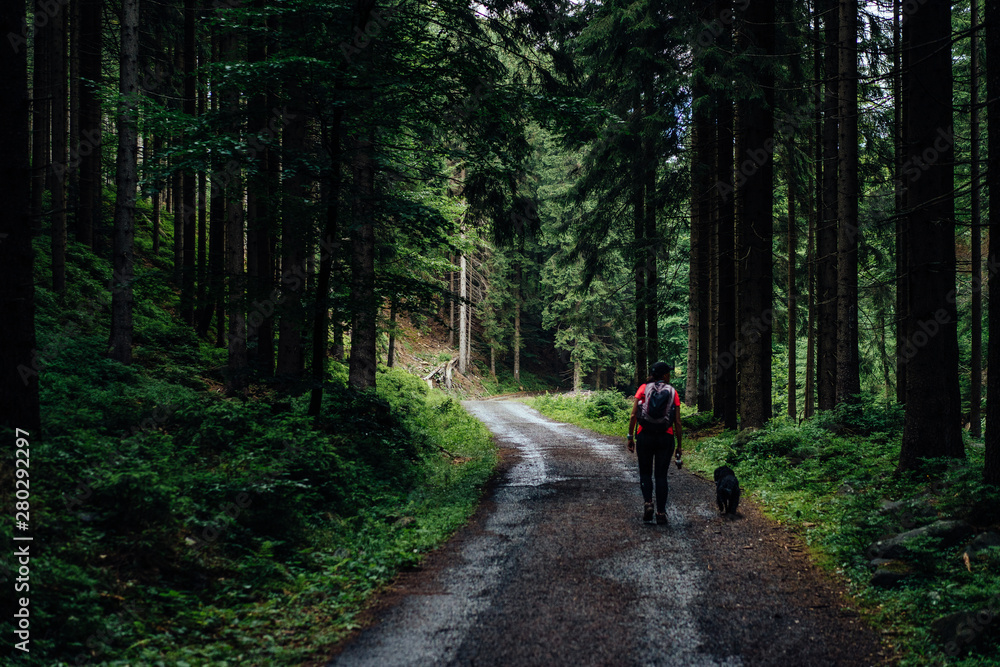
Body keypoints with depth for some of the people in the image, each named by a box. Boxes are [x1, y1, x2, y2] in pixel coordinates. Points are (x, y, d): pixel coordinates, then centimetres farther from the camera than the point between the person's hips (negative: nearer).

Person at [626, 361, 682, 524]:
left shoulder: (643, 389, 2)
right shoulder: (672, 392, 3)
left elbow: (633, 415, -4)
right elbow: (677, 422, 1)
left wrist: (630, 437, 3)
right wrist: (679, 445, 7)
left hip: (645, 436, 0)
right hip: (665, 437, 0)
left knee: (645, 473, 14)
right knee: (661, 476, 8)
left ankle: (647, 502, -9)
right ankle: (661, 513, 4)